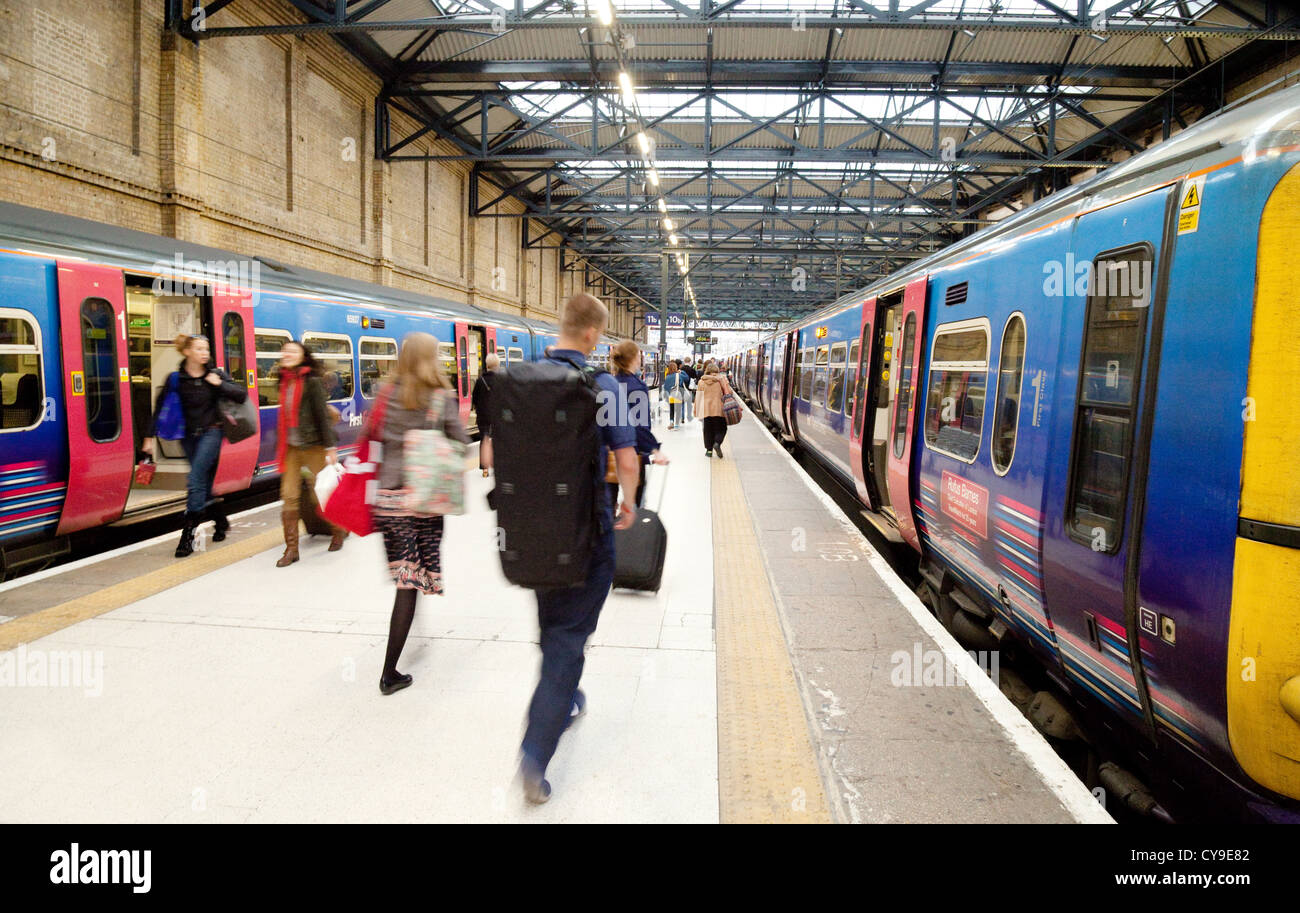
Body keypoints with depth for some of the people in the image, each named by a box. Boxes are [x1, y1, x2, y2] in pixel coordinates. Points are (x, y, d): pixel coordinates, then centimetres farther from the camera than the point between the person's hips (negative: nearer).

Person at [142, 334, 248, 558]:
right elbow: (160, 408, 2)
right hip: (188, 435, 3)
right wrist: (150, 437, -1)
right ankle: (220, 521, 31)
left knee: (196, 480, -12)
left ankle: (188, 535, -9)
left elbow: (242, 394, -2)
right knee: (204, 482, 10)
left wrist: (220, 385, -14)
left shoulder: (215, 374, -1)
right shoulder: (176, 378, -1)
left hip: (210, 432, -2)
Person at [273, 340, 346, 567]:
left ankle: (338, 531, 29)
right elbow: (285, 417, 16)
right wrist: (281, 447, 18)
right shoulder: (284, 382, 11)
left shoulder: (312, 382, -8)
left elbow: (322, 415, -11)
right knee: (289, 496, 1)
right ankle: (291, 548, 6)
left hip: (312, 446, -6)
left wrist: (330, 447, -13)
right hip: (291, 446, 6)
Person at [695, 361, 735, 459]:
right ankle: (717, 443, -17)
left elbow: (699, 396, 7)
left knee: (708, 430, 11)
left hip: (706, 409, 2)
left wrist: (696, 409, 13)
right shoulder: (721, 378, 0)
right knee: (721, 428, 8)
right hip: (719, 409, -2)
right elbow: (728, 392, -3)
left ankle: (709, 450, 9)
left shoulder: (702, 381, 4)